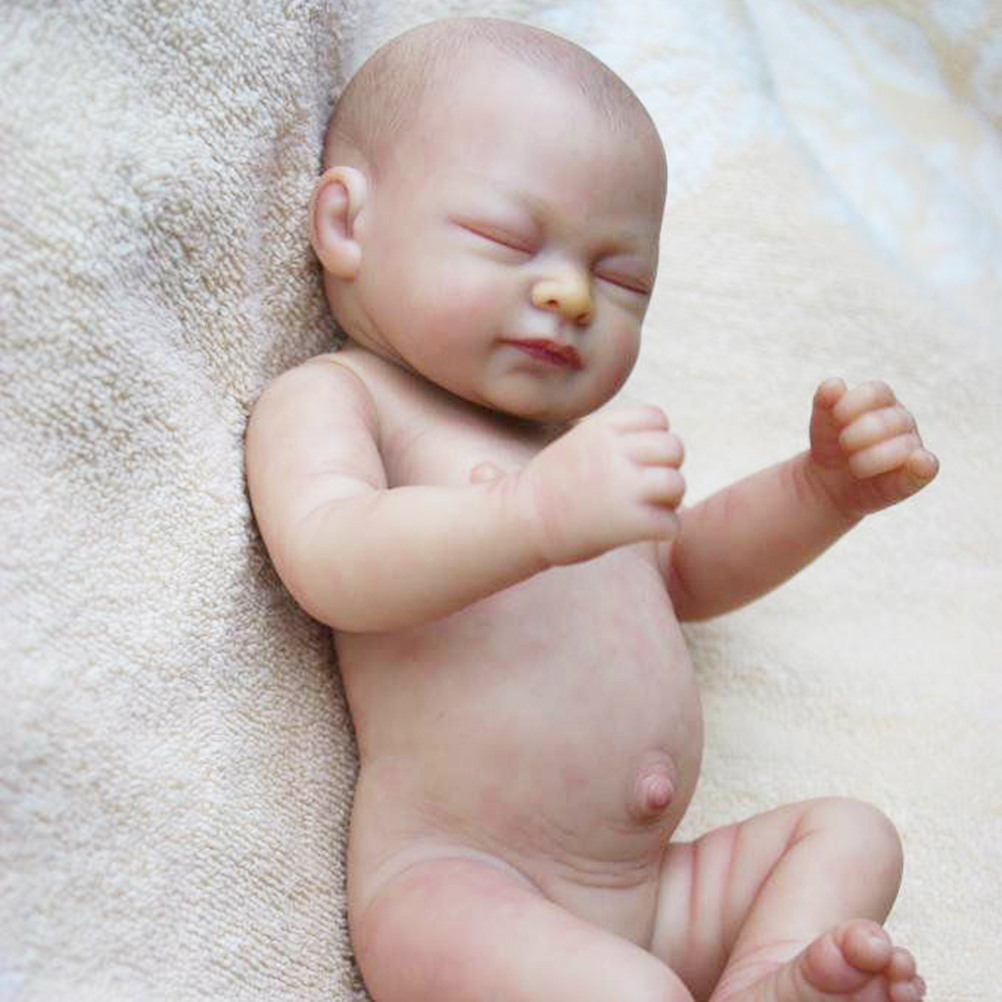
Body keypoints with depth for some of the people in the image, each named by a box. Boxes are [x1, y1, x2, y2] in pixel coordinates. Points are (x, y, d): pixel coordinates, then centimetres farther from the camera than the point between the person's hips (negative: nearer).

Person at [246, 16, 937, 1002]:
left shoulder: (575, 435, 23)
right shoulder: (324, 399, -2)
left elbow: (686, 566, 33)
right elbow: (329, 565, -21)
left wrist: (824, 487, 15)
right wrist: (540, 515, -39)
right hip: (451, 887, -9)